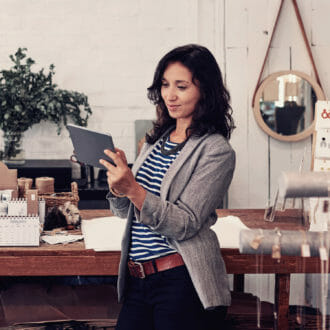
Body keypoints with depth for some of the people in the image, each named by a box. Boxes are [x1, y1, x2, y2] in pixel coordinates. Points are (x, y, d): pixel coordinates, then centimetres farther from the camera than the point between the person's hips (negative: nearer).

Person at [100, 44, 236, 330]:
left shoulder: (217, 151, -7)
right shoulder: (156, 140, 14)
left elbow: (185, 224, -15)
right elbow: (125, 211, 17)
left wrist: (133, 189, -26)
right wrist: (117, 185, -5)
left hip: (183, 282, -6)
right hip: (137, 279, 6)